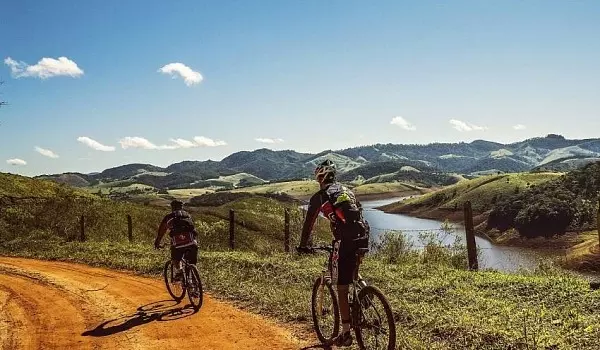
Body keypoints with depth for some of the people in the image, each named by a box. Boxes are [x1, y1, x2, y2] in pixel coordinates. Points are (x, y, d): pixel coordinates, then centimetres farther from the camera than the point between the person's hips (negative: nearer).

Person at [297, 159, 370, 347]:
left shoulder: (319, 196, 6)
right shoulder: (347, 191, 23)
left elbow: (308, 223, 11)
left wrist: (303, 245, 23)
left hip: (345, 241, -6)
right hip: (363, 238, 6)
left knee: (342, 289, 4)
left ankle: (346, 333, 8)